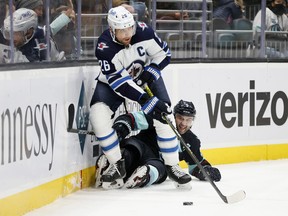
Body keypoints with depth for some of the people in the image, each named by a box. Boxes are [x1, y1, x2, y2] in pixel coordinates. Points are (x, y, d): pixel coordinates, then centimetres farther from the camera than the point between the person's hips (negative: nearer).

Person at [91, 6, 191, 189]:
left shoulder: (143, 32, -25)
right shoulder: (104, 47, -32)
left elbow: (164, 54, -8)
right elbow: (117, 81, -34)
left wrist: (150, 72, -24)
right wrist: (145, 100, -40)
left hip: (145, 75, 2)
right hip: (112, 80, -1)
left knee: (163, 115, -13)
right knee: (99, 117, -20)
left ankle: (172, 166, -2)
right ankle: (118, 166, -6)